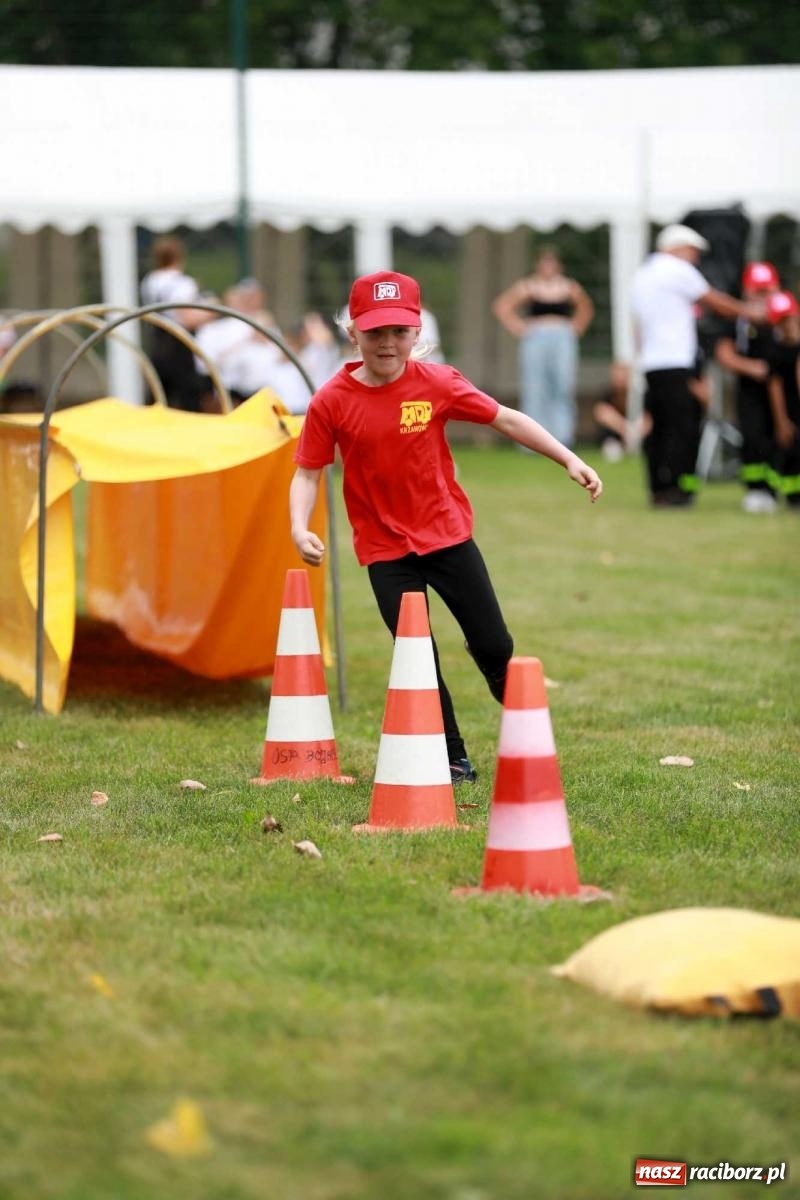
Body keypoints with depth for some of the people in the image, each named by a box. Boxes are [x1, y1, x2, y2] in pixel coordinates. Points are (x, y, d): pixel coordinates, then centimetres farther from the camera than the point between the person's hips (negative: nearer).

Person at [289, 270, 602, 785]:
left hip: (447, 533, 1)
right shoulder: (332, 401, -10)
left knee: (494, 647, 7)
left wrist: (568, 459, -7)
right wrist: (300, 529, -22)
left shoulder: (436, 383, -8)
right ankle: (453, 761, 14)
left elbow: (505, 419, -2)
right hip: (386, 549, -1)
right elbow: (308, 473, -5)